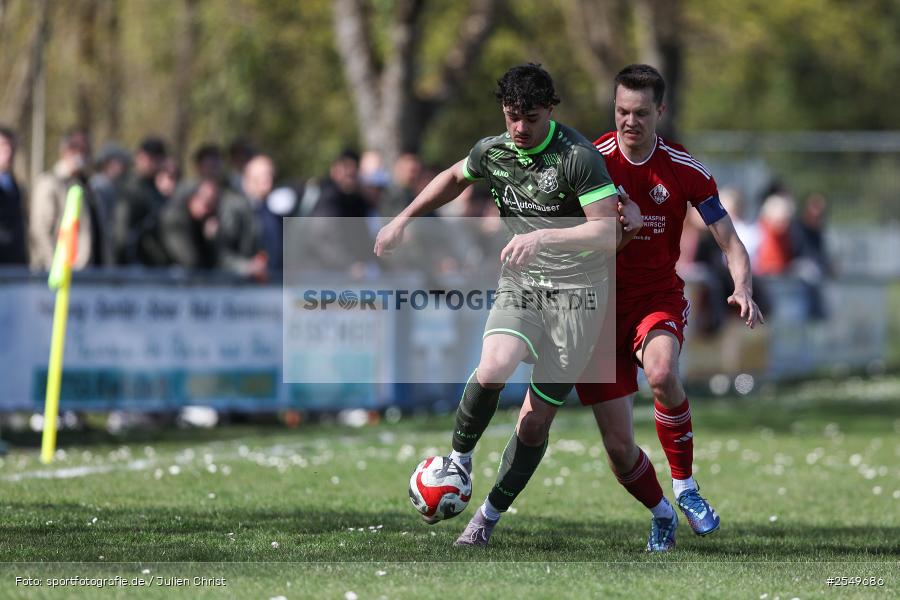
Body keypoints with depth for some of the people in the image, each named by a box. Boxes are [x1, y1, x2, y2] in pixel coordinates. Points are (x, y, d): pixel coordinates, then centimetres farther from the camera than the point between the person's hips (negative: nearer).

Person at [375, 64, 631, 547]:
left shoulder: (578, 157, -16)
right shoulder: (492, 152, 2)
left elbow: (609, 230, -22)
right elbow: (454, 178, 26)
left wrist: (543, 236, -33)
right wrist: (403, 220, 20)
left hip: (576, 294, -3)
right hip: (518, 287, 3)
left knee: (535, 422, -2)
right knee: (492, 369, -28)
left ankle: (490, 515, 15)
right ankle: (459, 459, -4)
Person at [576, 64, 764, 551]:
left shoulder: (684, 171, -5)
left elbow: (729, 241, -4)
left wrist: (742, 287, -22)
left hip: (659, 296, -1)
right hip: (602, 305, 1)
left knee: (662, 374, -36)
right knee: (618, 447, -4)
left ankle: (685, 486, -15)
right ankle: (661, 513, 26)